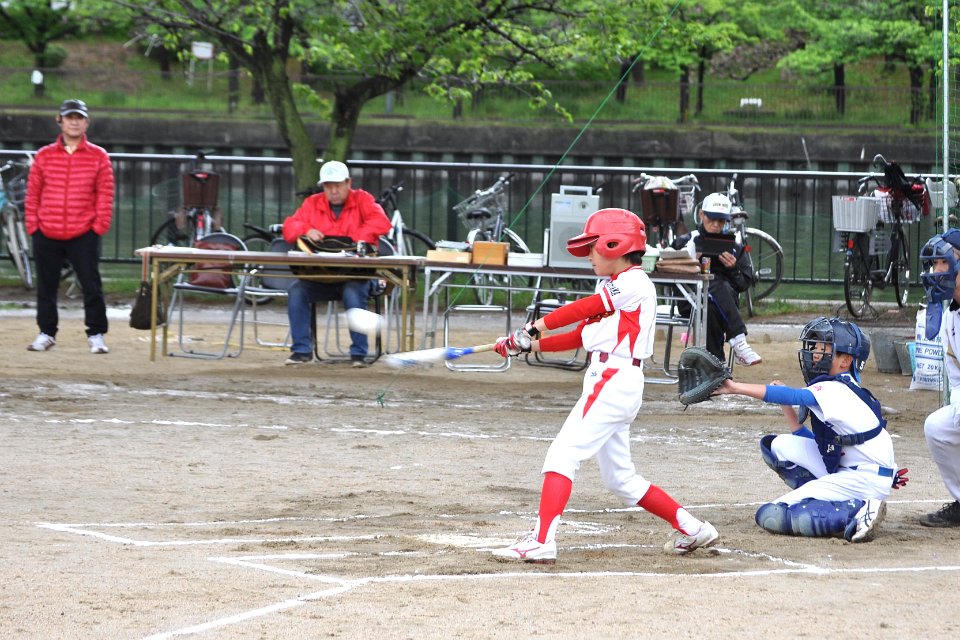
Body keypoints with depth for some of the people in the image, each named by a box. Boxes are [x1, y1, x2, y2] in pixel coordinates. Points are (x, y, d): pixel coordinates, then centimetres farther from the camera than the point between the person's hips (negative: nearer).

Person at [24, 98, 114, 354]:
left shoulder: (98, 157, 2)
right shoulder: (44, 156, 5)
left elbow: (105, 195, 1)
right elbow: (32, 194, 6)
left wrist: (99, 226, -5)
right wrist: (32, 225, 0)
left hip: (83, 235, -2)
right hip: (46, 235, 2)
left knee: (91, 285, -2)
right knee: (46, 285, 8)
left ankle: (96, 334, 8)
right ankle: (46, 333, 20)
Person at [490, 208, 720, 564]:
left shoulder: (633, 283, -8)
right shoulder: (615, 290, 21)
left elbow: (582, 309, -17)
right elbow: (581, 336, 17)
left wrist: (536, 328, -16)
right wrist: (531, 345, 7)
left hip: (614, 383, -10)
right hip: (613, 384, 10)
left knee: (562, 455, -16)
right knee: (620, 479, 14)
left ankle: (541, 541, -24)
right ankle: (691, 530, 21)